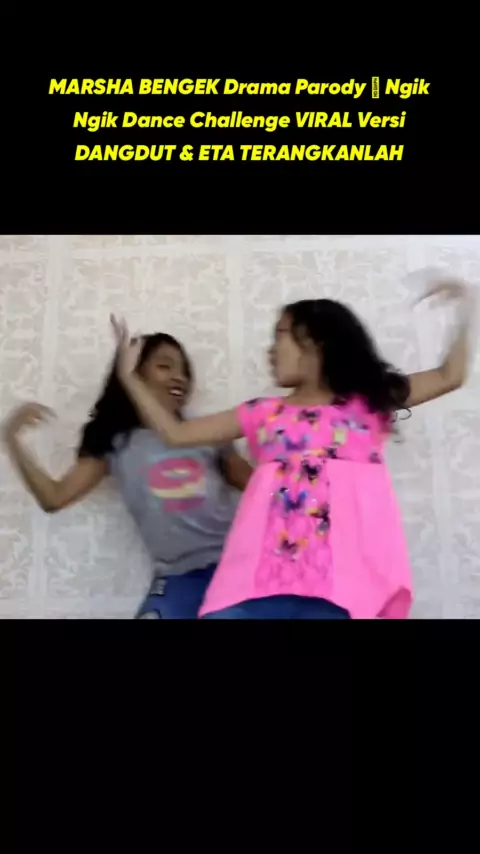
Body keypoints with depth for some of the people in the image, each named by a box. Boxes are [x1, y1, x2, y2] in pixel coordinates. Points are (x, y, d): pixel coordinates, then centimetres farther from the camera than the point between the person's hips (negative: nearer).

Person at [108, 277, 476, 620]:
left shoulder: (369, 404, 16)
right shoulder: (264, 414, 18)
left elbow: (449, 376, 18)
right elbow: (175, 433, 20)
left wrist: (466, 312, 15)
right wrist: (130, 375, 21)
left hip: (338, 577, -1)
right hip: (262, 573, 2)